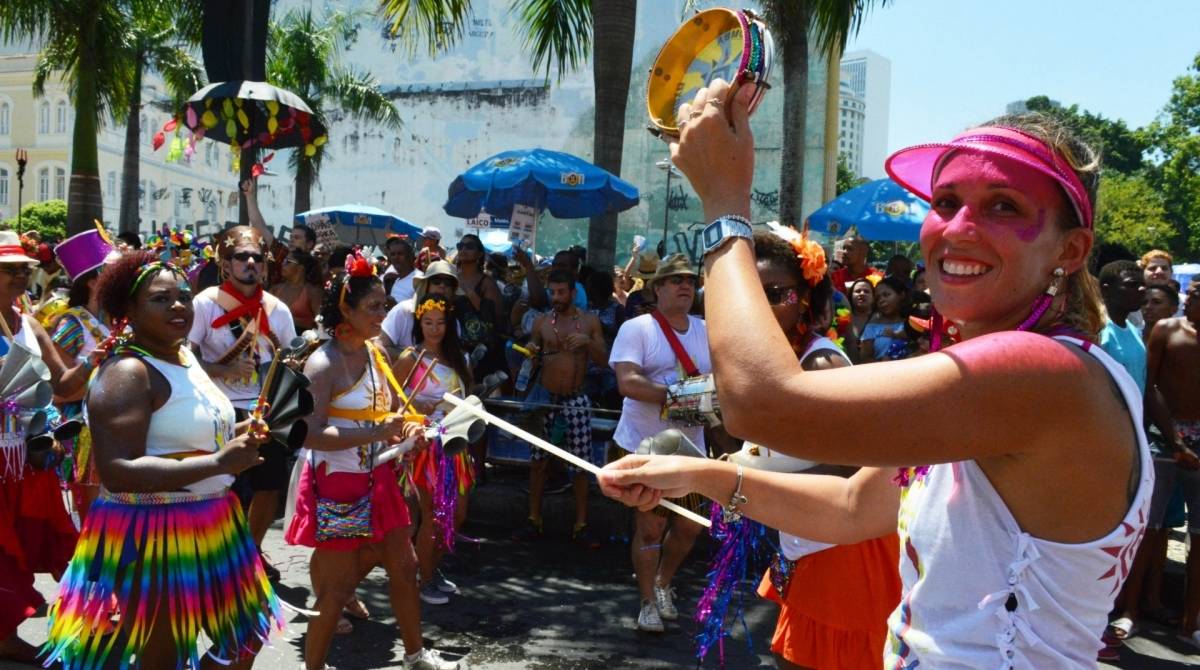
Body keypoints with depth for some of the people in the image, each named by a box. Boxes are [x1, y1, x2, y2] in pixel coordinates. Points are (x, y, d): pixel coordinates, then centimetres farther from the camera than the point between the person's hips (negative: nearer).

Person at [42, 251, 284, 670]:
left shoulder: (184, 356, 10)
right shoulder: (127, 373, -19)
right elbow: (117, 472, -30)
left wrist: (235, 434, 7)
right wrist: (219, 462, -30)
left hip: (209, 525, 9)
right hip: (152, 535, -9)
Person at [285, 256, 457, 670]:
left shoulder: (376, 354, 5)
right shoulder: (323, 364, -19)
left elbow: (393, 410, 19)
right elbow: (310, 434, -28)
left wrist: (405, 430, -3)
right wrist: (375, 434, -31)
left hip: (375, 480, 8)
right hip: (337, 486, -8)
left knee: (404, 565, 17)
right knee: (337, 587, 1)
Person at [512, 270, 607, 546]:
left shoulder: (589, 321, 2)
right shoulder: (541, 322, 5)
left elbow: (604, 359, 1)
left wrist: (588, 342, -17)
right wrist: (531, 352, -10)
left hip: (577, 400, -1)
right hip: (545, 398, 1)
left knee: (580, 464, 1)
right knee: (538, 461, 5)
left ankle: (581, 525, 9)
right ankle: (533, 519, 17)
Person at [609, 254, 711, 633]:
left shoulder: (707, 331, 7)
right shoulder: (636, 329, -9)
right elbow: (628, 383, -21)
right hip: (644, 447, -5)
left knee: (690, 527, 12)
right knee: (650, 528, 1)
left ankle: (662, 583, 38)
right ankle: (648, 602, 21)